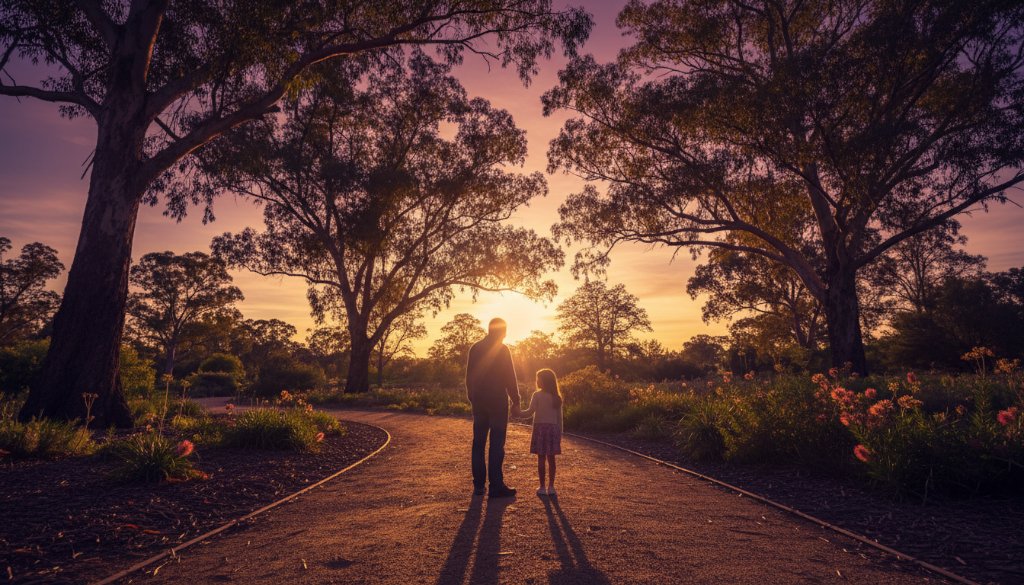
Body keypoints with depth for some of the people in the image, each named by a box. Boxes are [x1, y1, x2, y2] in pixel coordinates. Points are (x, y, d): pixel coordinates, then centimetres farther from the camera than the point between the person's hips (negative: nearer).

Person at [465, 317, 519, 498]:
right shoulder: (502, 350, -9)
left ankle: (478, 485, 16)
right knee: (496, 444, -3)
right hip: (497, 401, -5)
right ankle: (496, 486, -2)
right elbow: (510, 377, -9)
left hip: (478, 401, 6)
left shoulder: (475, 348, 7)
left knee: (478, 442, 11)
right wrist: (516, 399, 0)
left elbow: (469, 376, 11)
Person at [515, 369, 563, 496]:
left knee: (541, 458, 1)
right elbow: (559, 417, 7)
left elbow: (530, 412, -15)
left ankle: (542, 487, 4)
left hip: (541, 428, -4)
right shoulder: (556, 397, 6)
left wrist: (518, 411, -3)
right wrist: (560, 433, 12)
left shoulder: (537, 395, -7)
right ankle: (551, 487, 11)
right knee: (551, 458, 8)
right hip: (553, 428, 4)